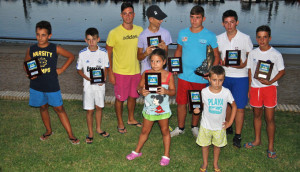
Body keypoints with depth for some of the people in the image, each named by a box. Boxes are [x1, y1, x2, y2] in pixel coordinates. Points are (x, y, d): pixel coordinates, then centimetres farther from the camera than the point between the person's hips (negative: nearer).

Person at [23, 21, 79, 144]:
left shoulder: (55, 49, -9)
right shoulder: (31, 50, -2)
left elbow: (71, 56, 2)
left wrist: (61, 69, -4)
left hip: (52, 86, -3)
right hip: (36, 86, 3)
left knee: (59, 109, 2)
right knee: (43, 107, 17)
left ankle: (70, 135, 9)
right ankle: (48, 131, 37)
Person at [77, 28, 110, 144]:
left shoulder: (103, 52, -3)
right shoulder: (82, 53, -6)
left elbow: (105, 68, 5)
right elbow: (79, 70, 1)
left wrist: (103, 78, -14)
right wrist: (87, 78, -16)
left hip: (100, 85, 2)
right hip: (88, 85, -1)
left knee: (99, 107, 15)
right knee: (89, 110, 4)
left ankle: (98, 128, 35)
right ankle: (90, 133, 20)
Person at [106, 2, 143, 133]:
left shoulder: (140, 30, 0)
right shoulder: (114, 33, -13)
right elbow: (108, 53, -8)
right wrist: (110, 72, -11)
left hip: (136, 71, 4)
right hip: (120, 72, -4)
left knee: (133, 96, 18)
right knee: (120, 98, 7)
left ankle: (131, 119, 39)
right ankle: (120, 123, 26)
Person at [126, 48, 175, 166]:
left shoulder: (168, 75, -12)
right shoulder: (146, 73, -8)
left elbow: (173, 91, -6)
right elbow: (139, 87, 0)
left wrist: (166, 91, -27)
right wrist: (141, 91, -23)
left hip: (163, 109, -1)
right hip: (149, 108, 2)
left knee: (165, 131, 13)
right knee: (145, 130, 16)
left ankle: (166, 155, 28)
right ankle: (137, 151, 35)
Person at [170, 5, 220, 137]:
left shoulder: (210, 36, -5)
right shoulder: (182, 33, 4)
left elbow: (216, 56, -1)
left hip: (201, 77, -2)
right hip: (184, 75, 2)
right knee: (181, 103, 7)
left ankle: (194, 127, 33)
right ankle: (180, 128, 25)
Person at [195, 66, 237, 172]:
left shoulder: (226, 92, -15)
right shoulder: (204, 91, -16)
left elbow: (234, 106, -2)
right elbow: (202, 105, -1)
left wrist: (230, 122, -3)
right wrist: (197, 109, -24)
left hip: (220, 126, 0)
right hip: (206, 125, 0)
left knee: (217, 145, 18)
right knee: (205, 145, 16)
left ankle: (215, 163, 42)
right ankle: (205, 163, 40)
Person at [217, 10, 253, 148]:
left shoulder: (245, 38, -7)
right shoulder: (219, 38, 1)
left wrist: (243, 64, -18)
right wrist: (221, 62, -10)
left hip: (240, 76, -3)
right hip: (224, 75, 3)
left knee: (240, 107, -2)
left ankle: (237, 136, 10)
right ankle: (228, 127, 35)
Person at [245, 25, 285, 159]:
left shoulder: (276, 54, -7)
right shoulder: (253, 53, 2)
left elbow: (282, 71, -1)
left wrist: (270, 81, -17)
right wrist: (249, 88, 7)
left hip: (270, 87, -3)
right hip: (255, 87, 3)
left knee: (269, 118, -2)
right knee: (257, 115, 16)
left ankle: (271, 147, 12)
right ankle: (257, 140, 34)